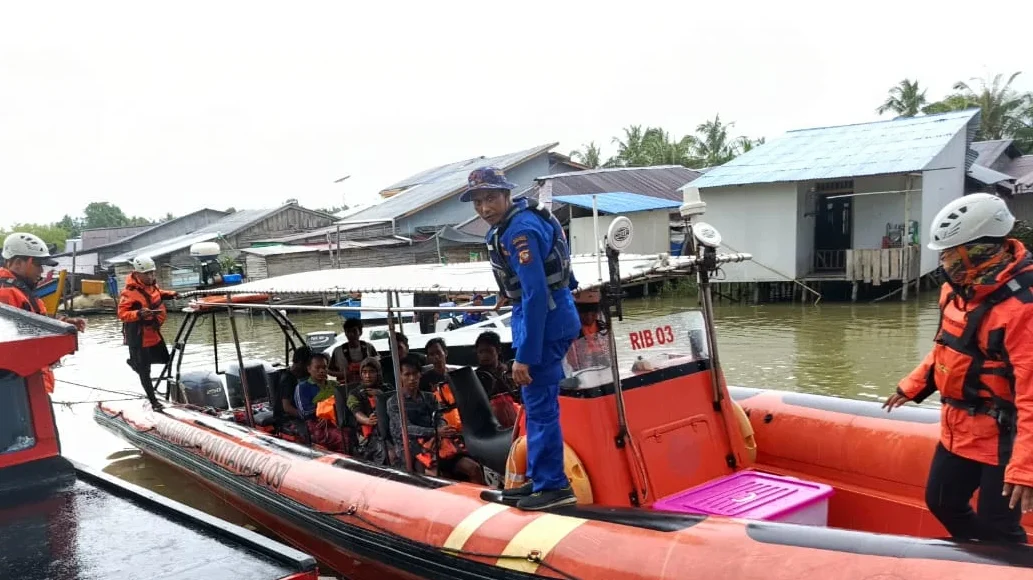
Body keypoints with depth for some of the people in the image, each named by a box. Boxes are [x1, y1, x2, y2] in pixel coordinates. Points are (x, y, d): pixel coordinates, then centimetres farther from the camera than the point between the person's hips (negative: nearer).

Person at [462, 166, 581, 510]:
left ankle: (553, 486, 5)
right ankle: (539, 479, 27)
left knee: (540, 405, -5)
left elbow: (536, 294, -26)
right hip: (544, 316, 11)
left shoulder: (520, 230, -21)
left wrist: (524, 356, -26)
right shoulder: (507, 225, 10)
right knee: (536, 402, 16)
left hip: (545, 320, -11)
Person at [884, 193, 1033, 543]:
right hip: (959, 430, 9)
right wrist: (913, 385, 23)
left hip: (1001, 438, -9)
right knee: (942, 502, 21)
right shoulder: (961, 288, 2)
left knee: (998, 531, 1)